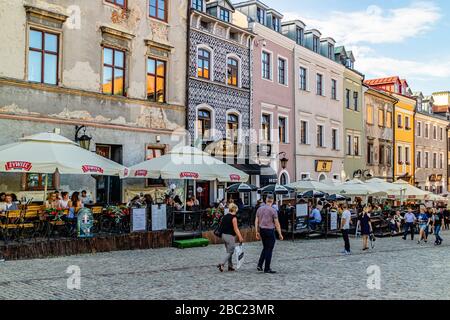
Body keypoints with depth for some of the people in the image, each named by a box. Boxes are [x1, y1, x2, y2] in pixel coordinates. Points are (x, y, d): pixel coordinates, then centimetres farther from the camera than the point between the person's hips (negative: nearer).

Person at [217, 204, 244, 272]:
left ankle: (230, 266, 20)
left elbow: (221, 226, 14)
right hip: (230, 236, -8)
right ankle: (221, 264, -14)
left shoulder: (225, 216, 9)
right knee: (230, 252, -1)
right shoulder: (233, 217, -14)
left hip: (224, 235, 8)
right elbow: (235, 229, -17)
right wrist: (240, 237, -15)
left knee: (229, 251, 16)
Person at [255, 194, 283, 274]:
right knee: (269, 249, 2)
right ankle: (267, 269, 6)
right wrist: (280, 234, -3)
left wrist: (257, 232, 13)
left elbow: (256, 221, 7)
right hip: (270, 230, -6)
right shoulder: (273, 210, -11)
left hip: (262, 230, 6)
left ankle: (260, 265, 13)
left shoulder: (260, 209, 6)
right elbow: (277, 224, -10)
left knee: (265, 248, 20)